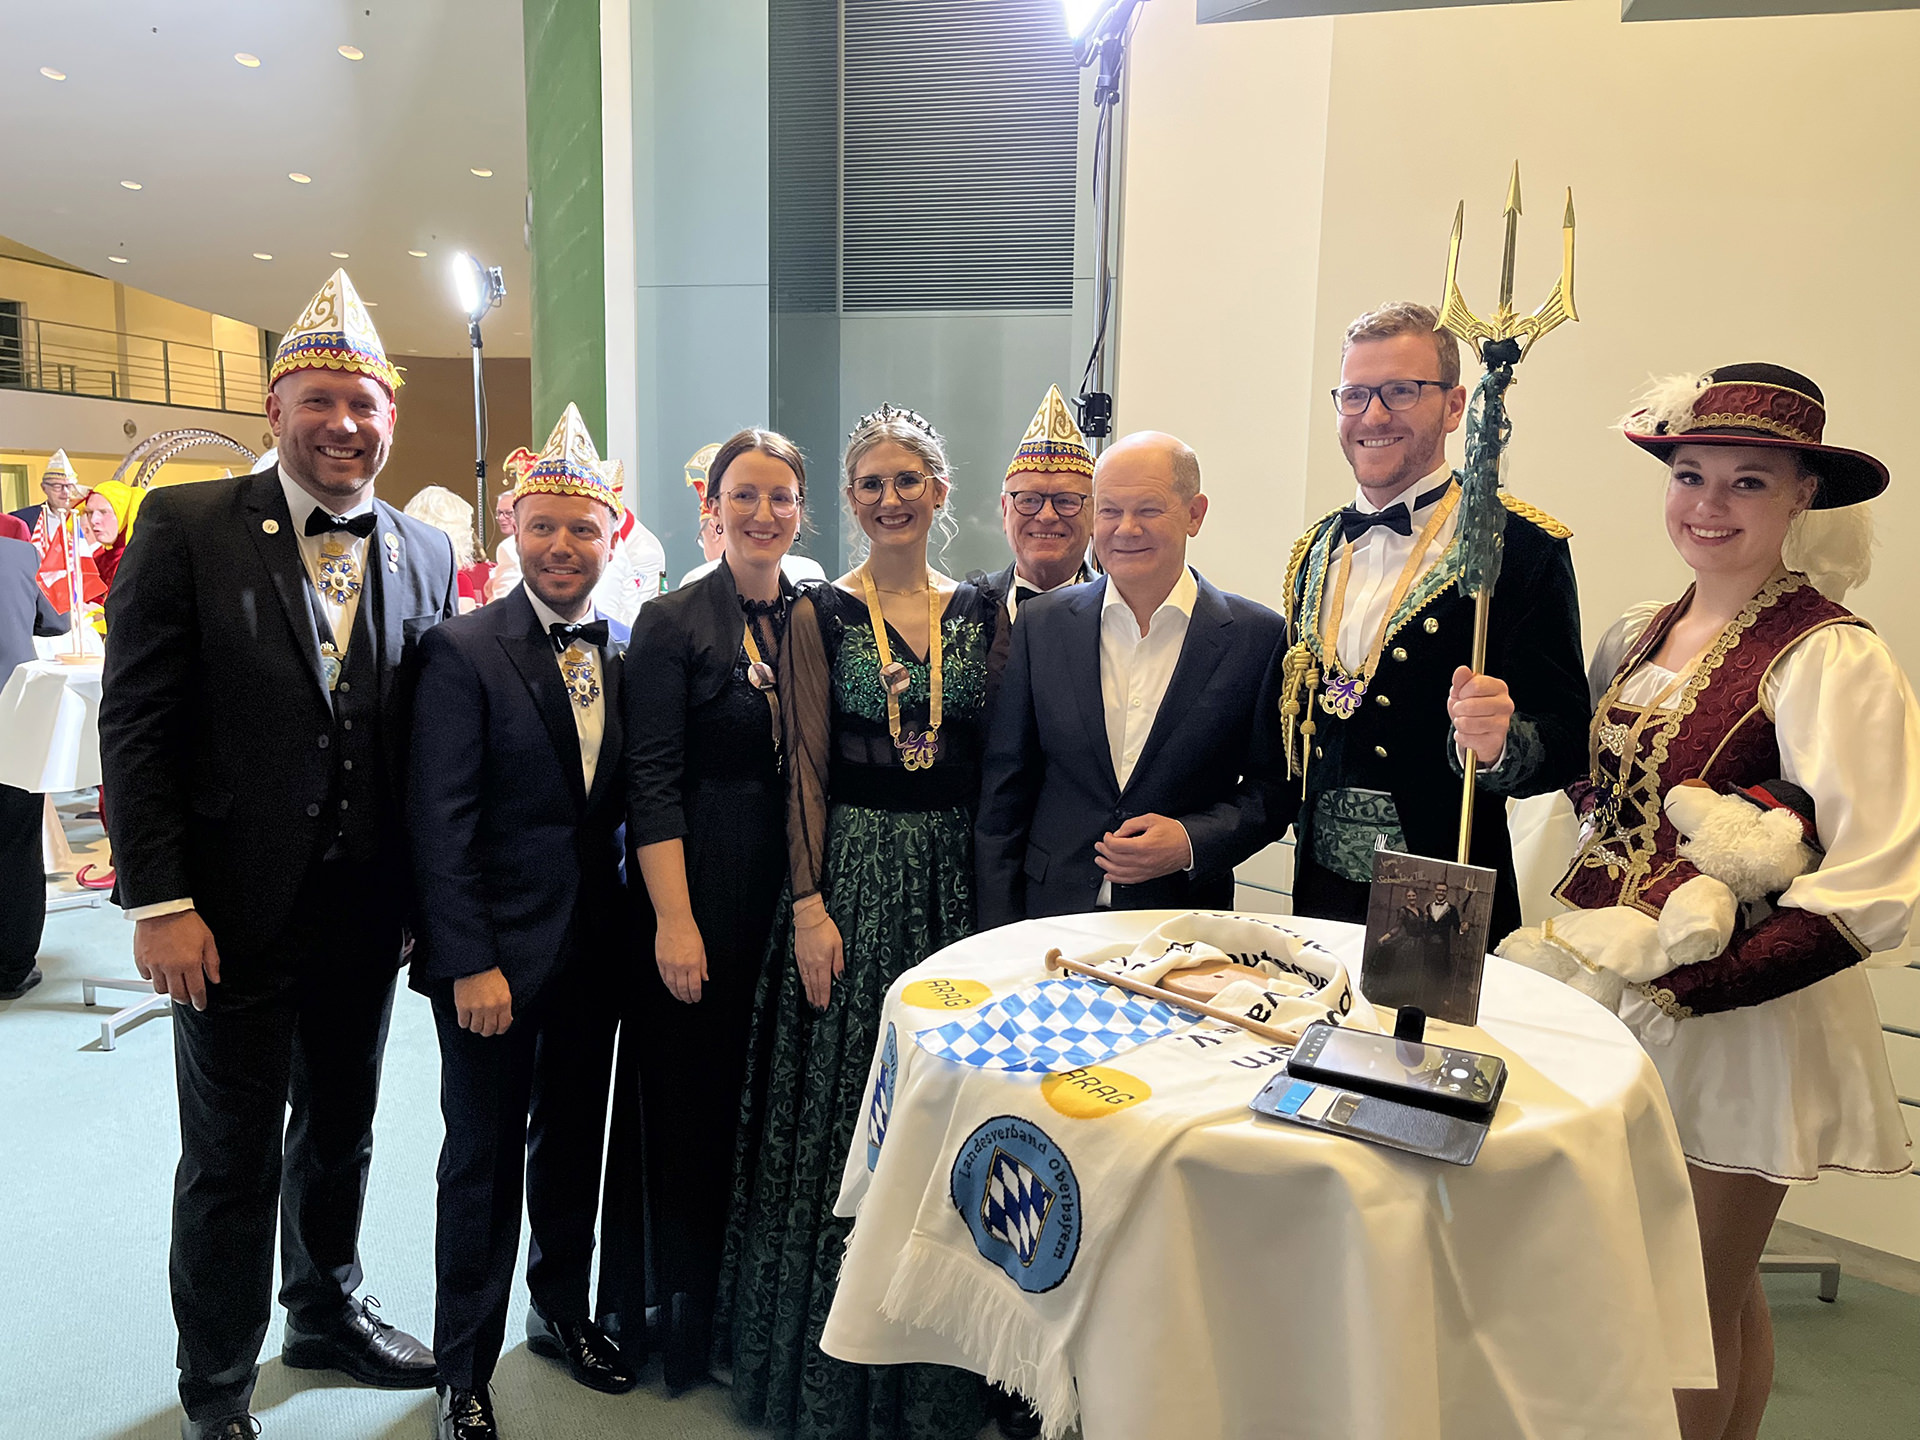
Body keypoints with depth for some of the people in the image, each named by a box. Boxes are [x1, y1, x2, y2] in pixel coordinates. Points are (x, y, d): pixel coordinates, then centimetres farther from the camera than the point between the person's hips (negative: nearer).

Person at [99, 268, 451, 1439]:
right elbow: (137, 725, -10)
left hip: (366, 912, 4)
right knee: (231, 1161, 12)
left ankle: (327, 1311, 46)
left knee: (340, 1132, 21)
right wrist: (160, 901, -14)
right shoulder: (188, 527, -8)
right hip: (235, 912, -3)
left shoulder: (425, 555, 3)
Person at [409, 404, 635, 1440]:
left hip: (595, 947, 5)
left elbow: (623, 800, 7)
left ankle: (562, 1313, 41)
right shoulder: (461, 651, -11)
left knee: (574, 1142, 19)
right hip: (493, 953, -5)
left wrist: (633, 924, -1)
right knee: (485, 1160, 8)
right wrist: (471, 963, -17)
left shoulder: (626, 652, 4)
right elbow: (440, 823, -14)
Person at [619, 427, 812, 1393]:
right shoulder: (673, 624, -4)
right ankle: (691, 1319, 26)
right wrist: (675, 920, -15)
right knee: (695, 1102, 6)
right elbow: (651, 782, -9)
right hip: (704, 889, -4)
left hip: (797, 889, 4)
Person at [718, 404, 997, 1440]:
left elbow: (998, 763, 6)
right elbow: (806, 769, -4)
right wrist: (809, 904, -11)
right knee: (842, 1109, 6)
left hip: (957, 879, 3)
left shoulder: (983, 612, 6)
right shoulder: (819, 614, -1)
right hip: (850, 875, -2)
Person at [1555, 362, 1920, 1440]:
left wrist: (1691, 980, -23)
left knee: (1703, 1307, 12)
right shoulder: (1639, 635, 5)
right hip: (1611, 999, 6)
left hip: (1737, 1026, -6)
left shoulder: (1831, 657, -16)